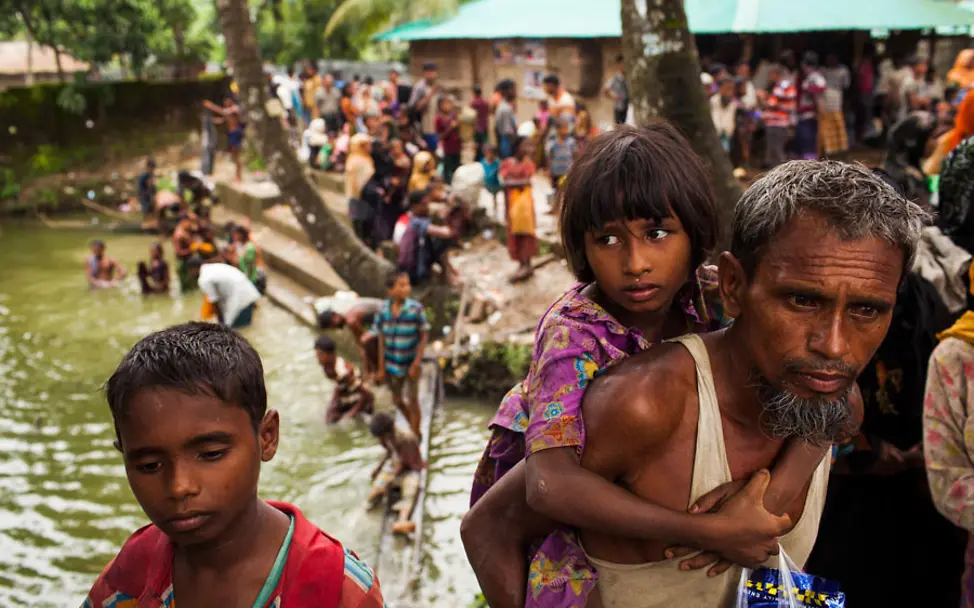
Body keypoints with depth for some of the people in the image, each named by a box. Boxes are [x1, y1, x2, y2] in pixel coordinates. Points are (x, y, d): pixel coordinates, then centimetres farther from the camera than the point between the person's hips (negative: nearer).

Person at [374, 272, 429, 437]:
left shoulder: (416, 308, -19)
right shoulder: (384, 310, -11)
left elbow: (424, 336, -10)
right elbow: (382, 339, -2)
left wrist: (416, 364, -12)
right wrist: (381, 368, 1)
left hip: (411, 364, -3)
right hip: (393, 364, 3)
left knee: (412, 401, 8)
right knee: (397, 400, 18)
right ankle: (413, 426, 44)